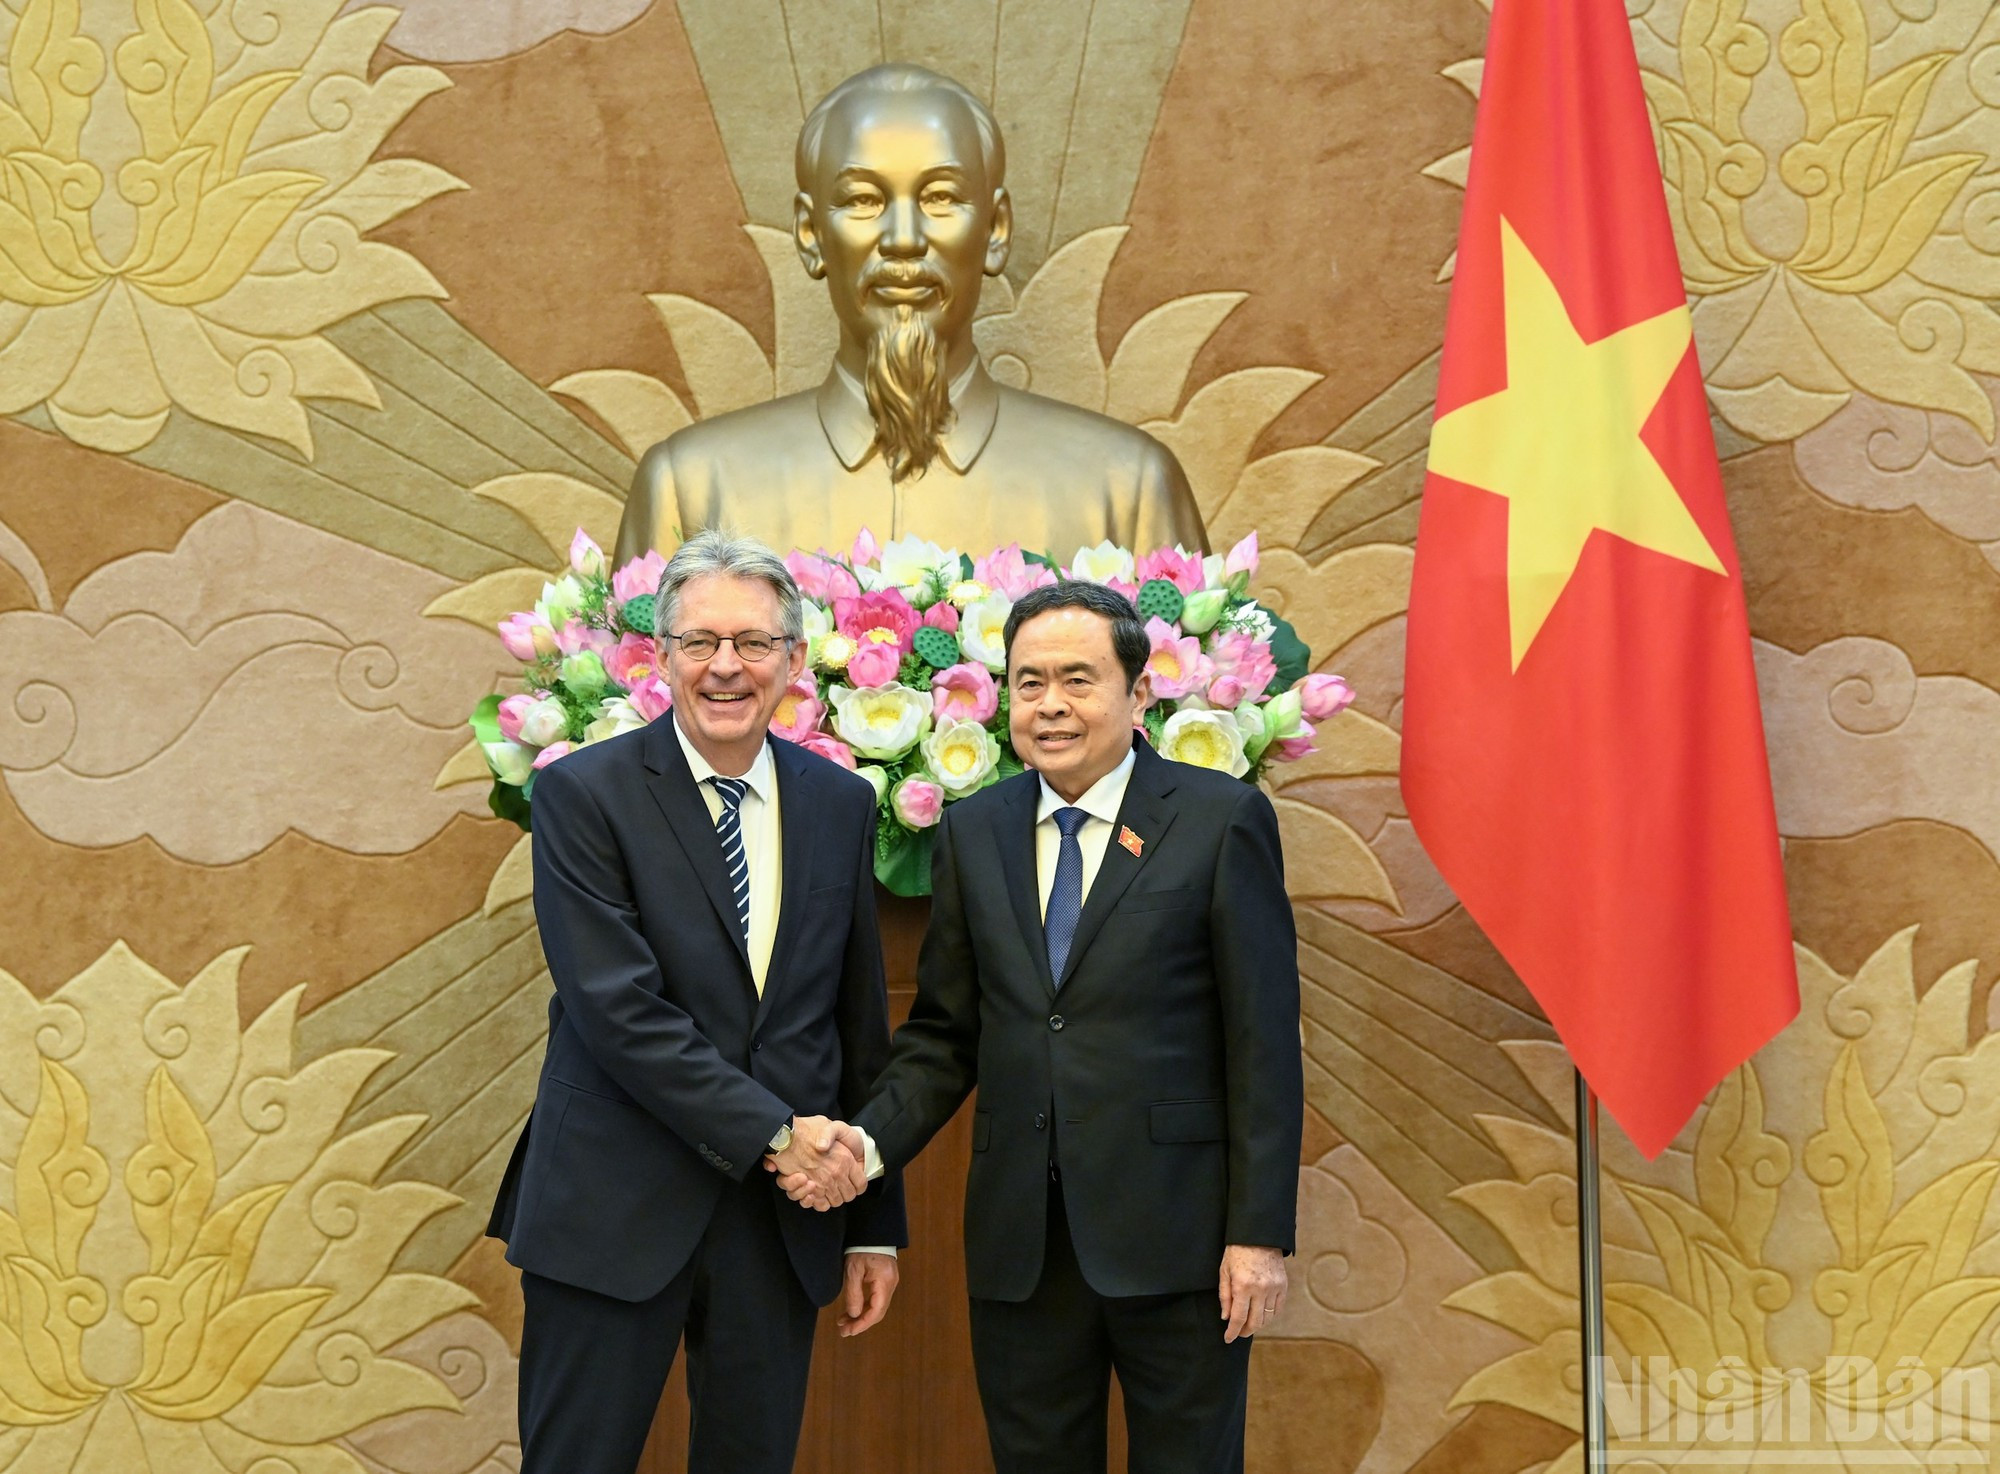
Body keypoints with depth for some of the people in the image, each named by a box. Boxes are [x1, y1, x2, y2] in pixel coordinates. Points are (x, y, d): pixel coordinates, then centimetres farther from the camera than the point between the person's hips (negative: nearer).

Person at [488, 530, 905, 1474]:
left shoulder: (842, 804, 7)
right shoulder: (584, 794, -6)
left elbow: (861, 1026, 10)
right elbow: (619, 1009, -15)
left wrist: (876, 1223, 10)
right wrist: (773, 1134, -16)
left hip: (785, 1218, 4)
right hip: (614, 1215, -3)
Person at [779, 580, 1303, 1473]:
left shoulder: (1221, 820, -4)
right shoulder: (971, 833, 8)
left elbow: (1263, 1040, -6)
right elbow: (944, 1035, 9)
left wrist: (1261, 1232, -9)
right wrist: (870, 1142, -8)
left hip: (1173, 1233, -3)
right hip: (1019, 1240, 4)